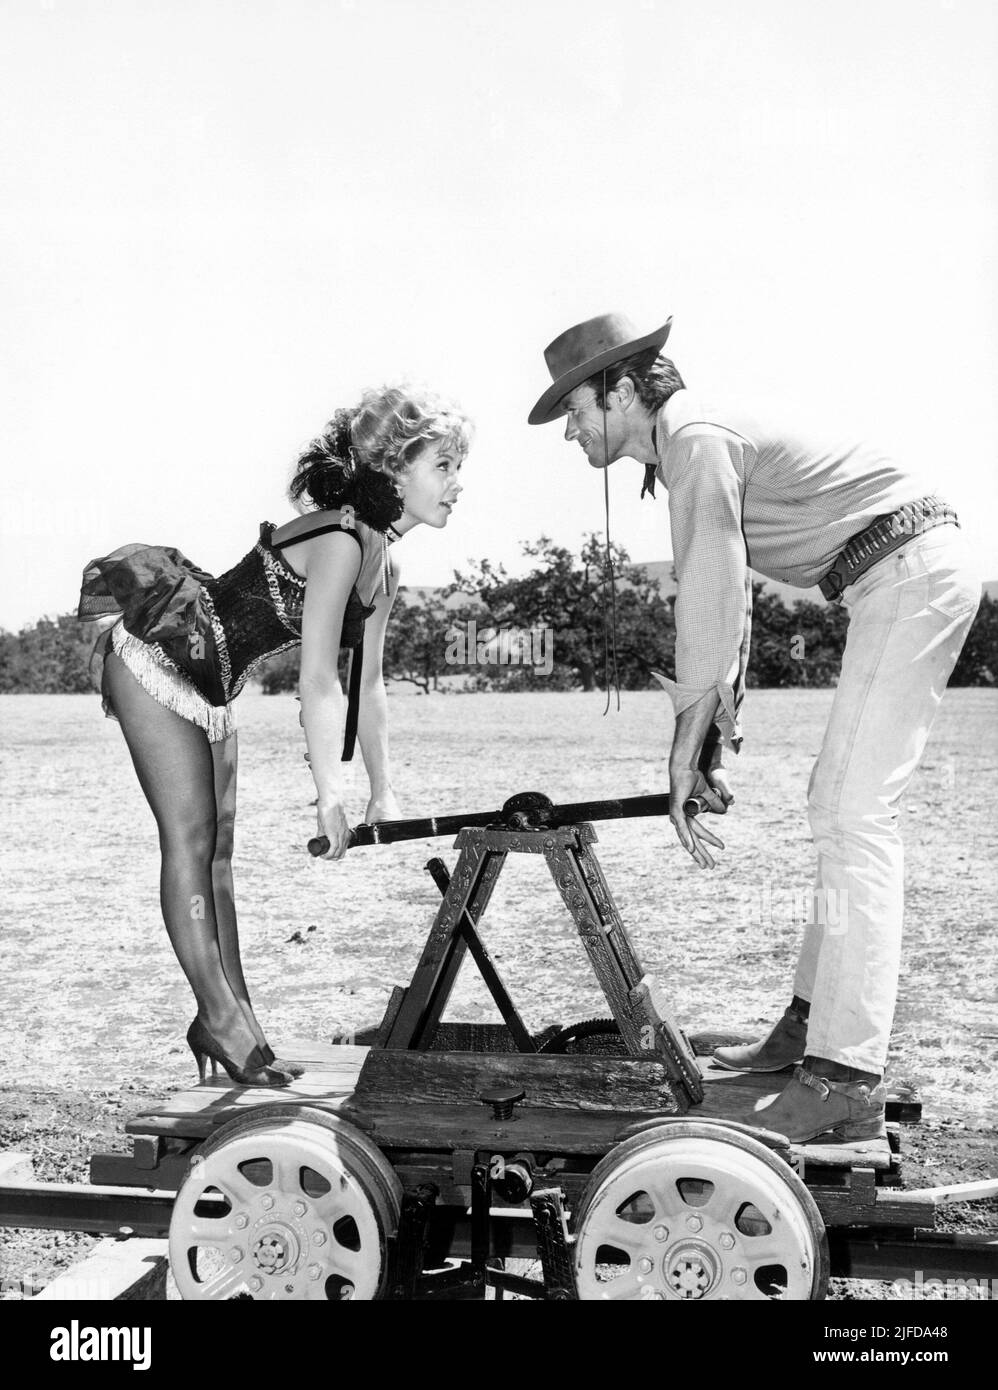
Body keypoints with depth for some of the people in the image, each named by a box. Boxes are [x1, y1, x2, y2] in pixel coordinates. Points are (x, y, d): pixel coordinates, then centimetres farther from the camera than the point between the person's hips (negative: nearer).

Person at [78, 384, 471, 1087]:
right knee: (191, 838, -7)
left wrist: (384, 791, 6)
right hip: (158, 658, -10)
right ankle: (222, 1018, -3)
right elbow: (317, 681, -27)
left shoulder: (384, 565, 4)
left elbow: (367, 685, 9)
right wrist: (331, 795, -25)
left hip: (209, 690, 10)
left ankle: (232, 1020, 13)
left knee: (217, 848, 8)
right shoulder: (340, 539, -25)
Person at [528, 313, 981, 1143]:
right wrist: (719, 745, 15)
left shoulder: (696, 437, -13)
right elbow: (730, 602, 19)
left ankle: (846, 1080, -16)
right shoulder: (692, 444, 18)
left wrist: (686, 755, -14)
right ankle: (817, 1022, 20)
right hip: (912, 578, 11)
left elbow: (710, 602, -18)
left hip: (911, 572, -11)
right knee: (844, 809, 12)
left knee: (853, 812, -15)